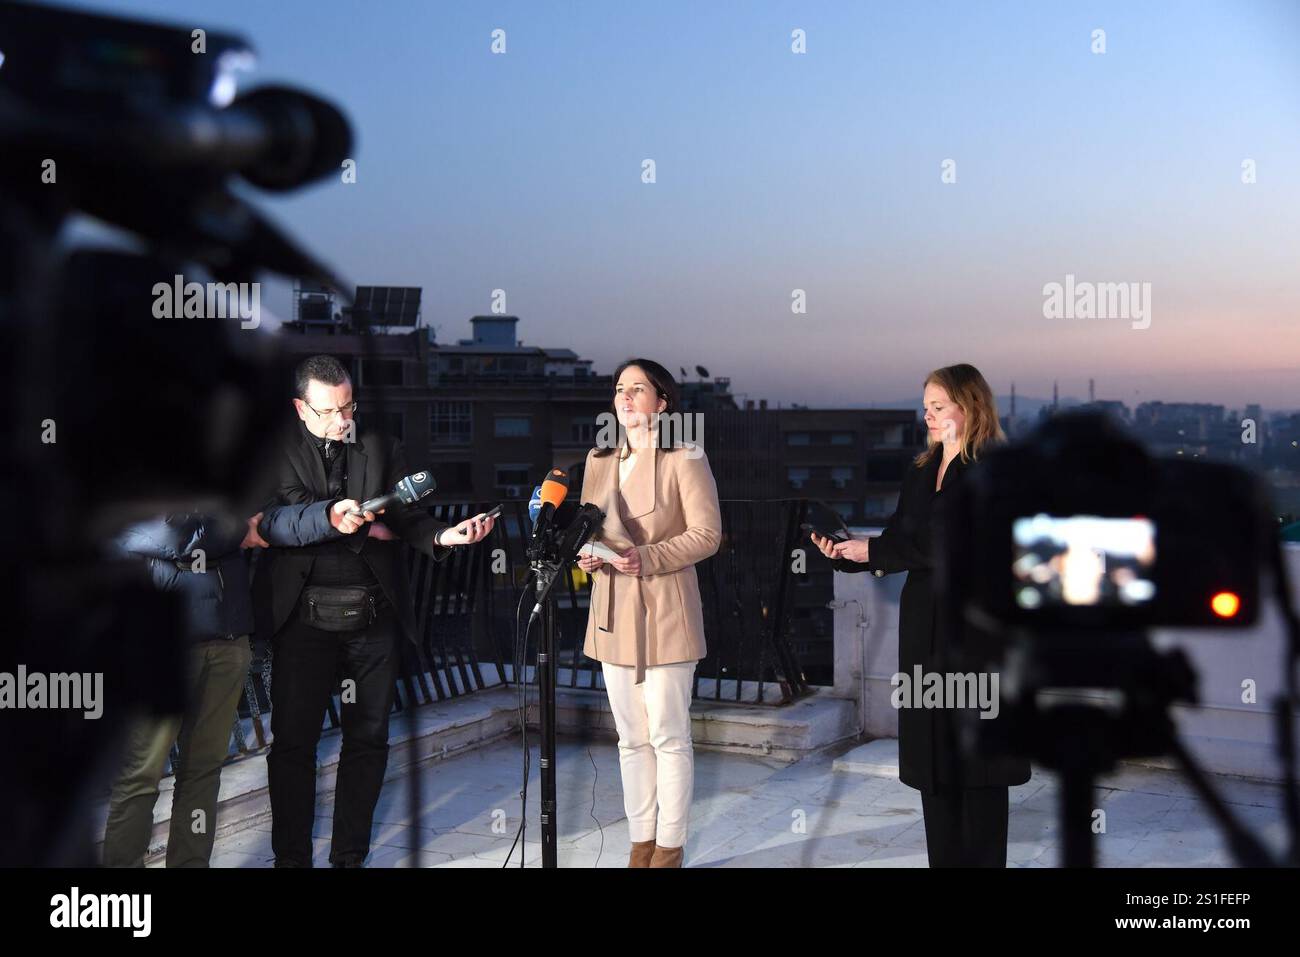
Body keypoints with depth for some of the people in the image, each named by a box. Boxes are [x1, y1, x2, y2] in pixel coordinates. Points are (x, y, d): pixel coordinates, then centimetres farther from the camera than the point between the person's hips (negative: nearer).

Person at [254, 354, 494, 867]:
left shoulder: (383, 450, 12)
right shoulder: (280, 454, 2)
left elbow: (408, 518, 5)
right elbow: (273, 520, -12)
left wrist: (445, 535, -16)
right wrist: (329, 517, -30)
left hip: (373, 615, 3)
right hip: (304, 615, -2)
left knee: (368, 739, 8)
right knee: (293, 740, 1)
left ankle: (350, 855, 20)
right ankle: (291, 857, 13)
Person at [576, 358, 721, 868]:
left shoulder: (684, 459, -6)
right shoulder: (598, 461, 12)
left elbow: (707, 533, -10)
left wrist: (648, 558, -20)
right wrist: (586, 554, -3)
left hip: (665, 612, -6)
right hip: (613, 614, 6)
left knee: (668, 736, -1)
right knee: (631, 738, 11)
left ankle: (670, 845, 10)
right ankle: (641, 840, 21)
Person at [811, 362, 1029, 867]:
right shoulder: (921, 472, 13)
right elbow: (898, 543, 12)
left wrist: (873, 551, -18)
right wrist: (845, 551, -6)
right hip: (925, 632, 7)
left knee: (976, 761, 0)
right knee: (933, 757, 9)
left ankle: (982, 858, 9)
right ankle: (945, 858, 16)